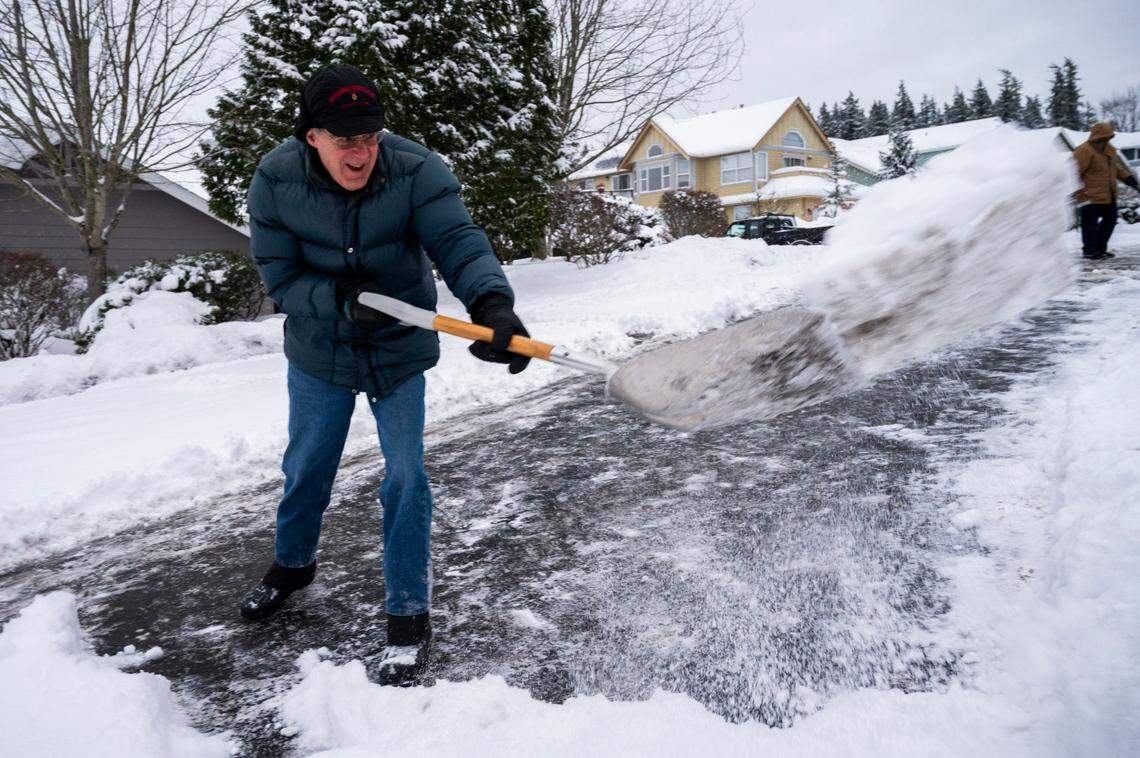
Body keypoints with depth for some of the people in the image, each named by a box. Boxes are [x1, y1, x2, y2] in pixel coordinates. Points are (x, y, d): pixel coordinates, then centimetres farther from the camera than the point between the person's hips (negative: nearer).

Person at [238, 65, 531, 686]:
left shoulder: (417, 172, -23)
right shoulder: (275, 181, -17)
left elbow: (459, 242, -34)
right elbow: (280, 278, -15)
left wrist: (492, 304, -53)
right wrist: (343, 300, -34)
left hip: (399, 351, -2)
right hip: (317, 353, 2)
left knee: (405, 476, -5)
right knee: (306, 467, 19)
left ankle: (409, 613, 12)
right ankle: (292, 564, 48)